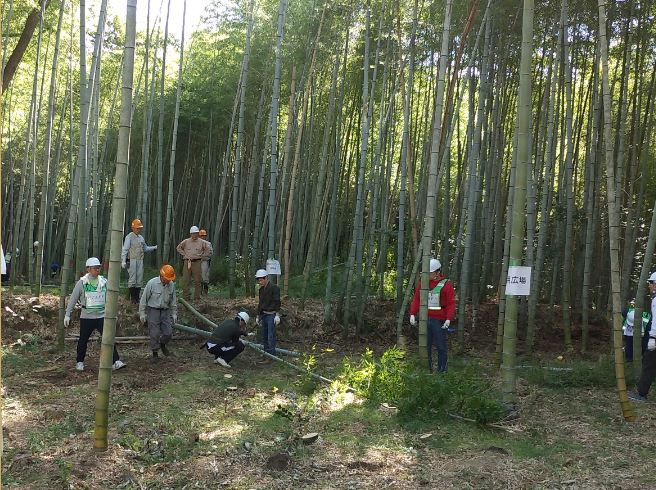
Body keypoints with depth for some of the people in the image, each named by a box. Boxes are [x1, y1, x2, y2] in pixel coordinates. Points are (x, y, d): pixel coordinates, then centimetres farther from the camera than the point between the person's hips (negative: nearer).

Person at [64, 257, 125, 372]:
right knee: (83, 340, 11)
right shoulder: (82, 283, -3)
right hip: (86, 317, -1)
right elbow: (73, 299, 2)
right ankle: (80, 362, 28)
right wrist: (67, 315, 1)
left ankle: (116, 362, -12)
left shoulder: (104, 282, 3)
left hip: (102, 316, 1)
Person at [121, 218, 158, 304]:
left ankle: (137, 298, 13)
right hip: (132, 261, -7)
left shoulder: (141, 238, 15)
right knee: (132, 280, -6)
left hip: (140, 261, 7)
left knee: (139, 280, 7)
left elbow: (145, 248, 25)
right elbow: (125, 249, -10)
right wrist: (123, 261, -19)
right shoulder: (129, 237, -5)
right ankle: (132, 298, 0)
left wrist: (155, 247, 13)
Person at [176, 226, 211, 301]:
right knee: (185, 280, -2)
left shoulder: (202, 242, 5)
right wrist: (184, 254, 9)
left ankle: (197, 297, 9)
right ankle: (185, 297, 4)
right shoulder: (186, 242, 8)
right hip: (187, 262, 1)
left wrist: (202, 256, 6)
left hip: (196, 263, -1)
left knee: (197, 280, 1)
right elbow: (178, 248, 20)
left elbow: (208, 250, 13)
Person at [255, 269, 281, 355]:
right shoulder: (261, 290, 13)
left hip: (271, 315, -8)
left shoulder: (274, 288, -11)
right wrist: (258, 316, 22)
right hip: (264, 315, 8)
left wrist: (277, 315, -19)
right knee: (264, 336, 12)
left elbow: (277, 302, -15)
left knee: (271, 336, -8)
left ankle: (272, 354, -3)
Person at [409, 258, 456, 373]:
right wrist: (412, 314, -6)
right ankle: (427, 370, 17)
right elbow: (416, 299, 5)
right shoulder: (423, 282, 7)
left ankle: (443, 370, 14)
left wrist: (448, 319, -19)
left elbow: (451, 304, -8)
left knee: (441, 346, 3)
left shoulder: (446, 285, -5)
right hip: (424, 320, 4)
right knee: (425, 346, 8)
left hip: (439, 321, -4)